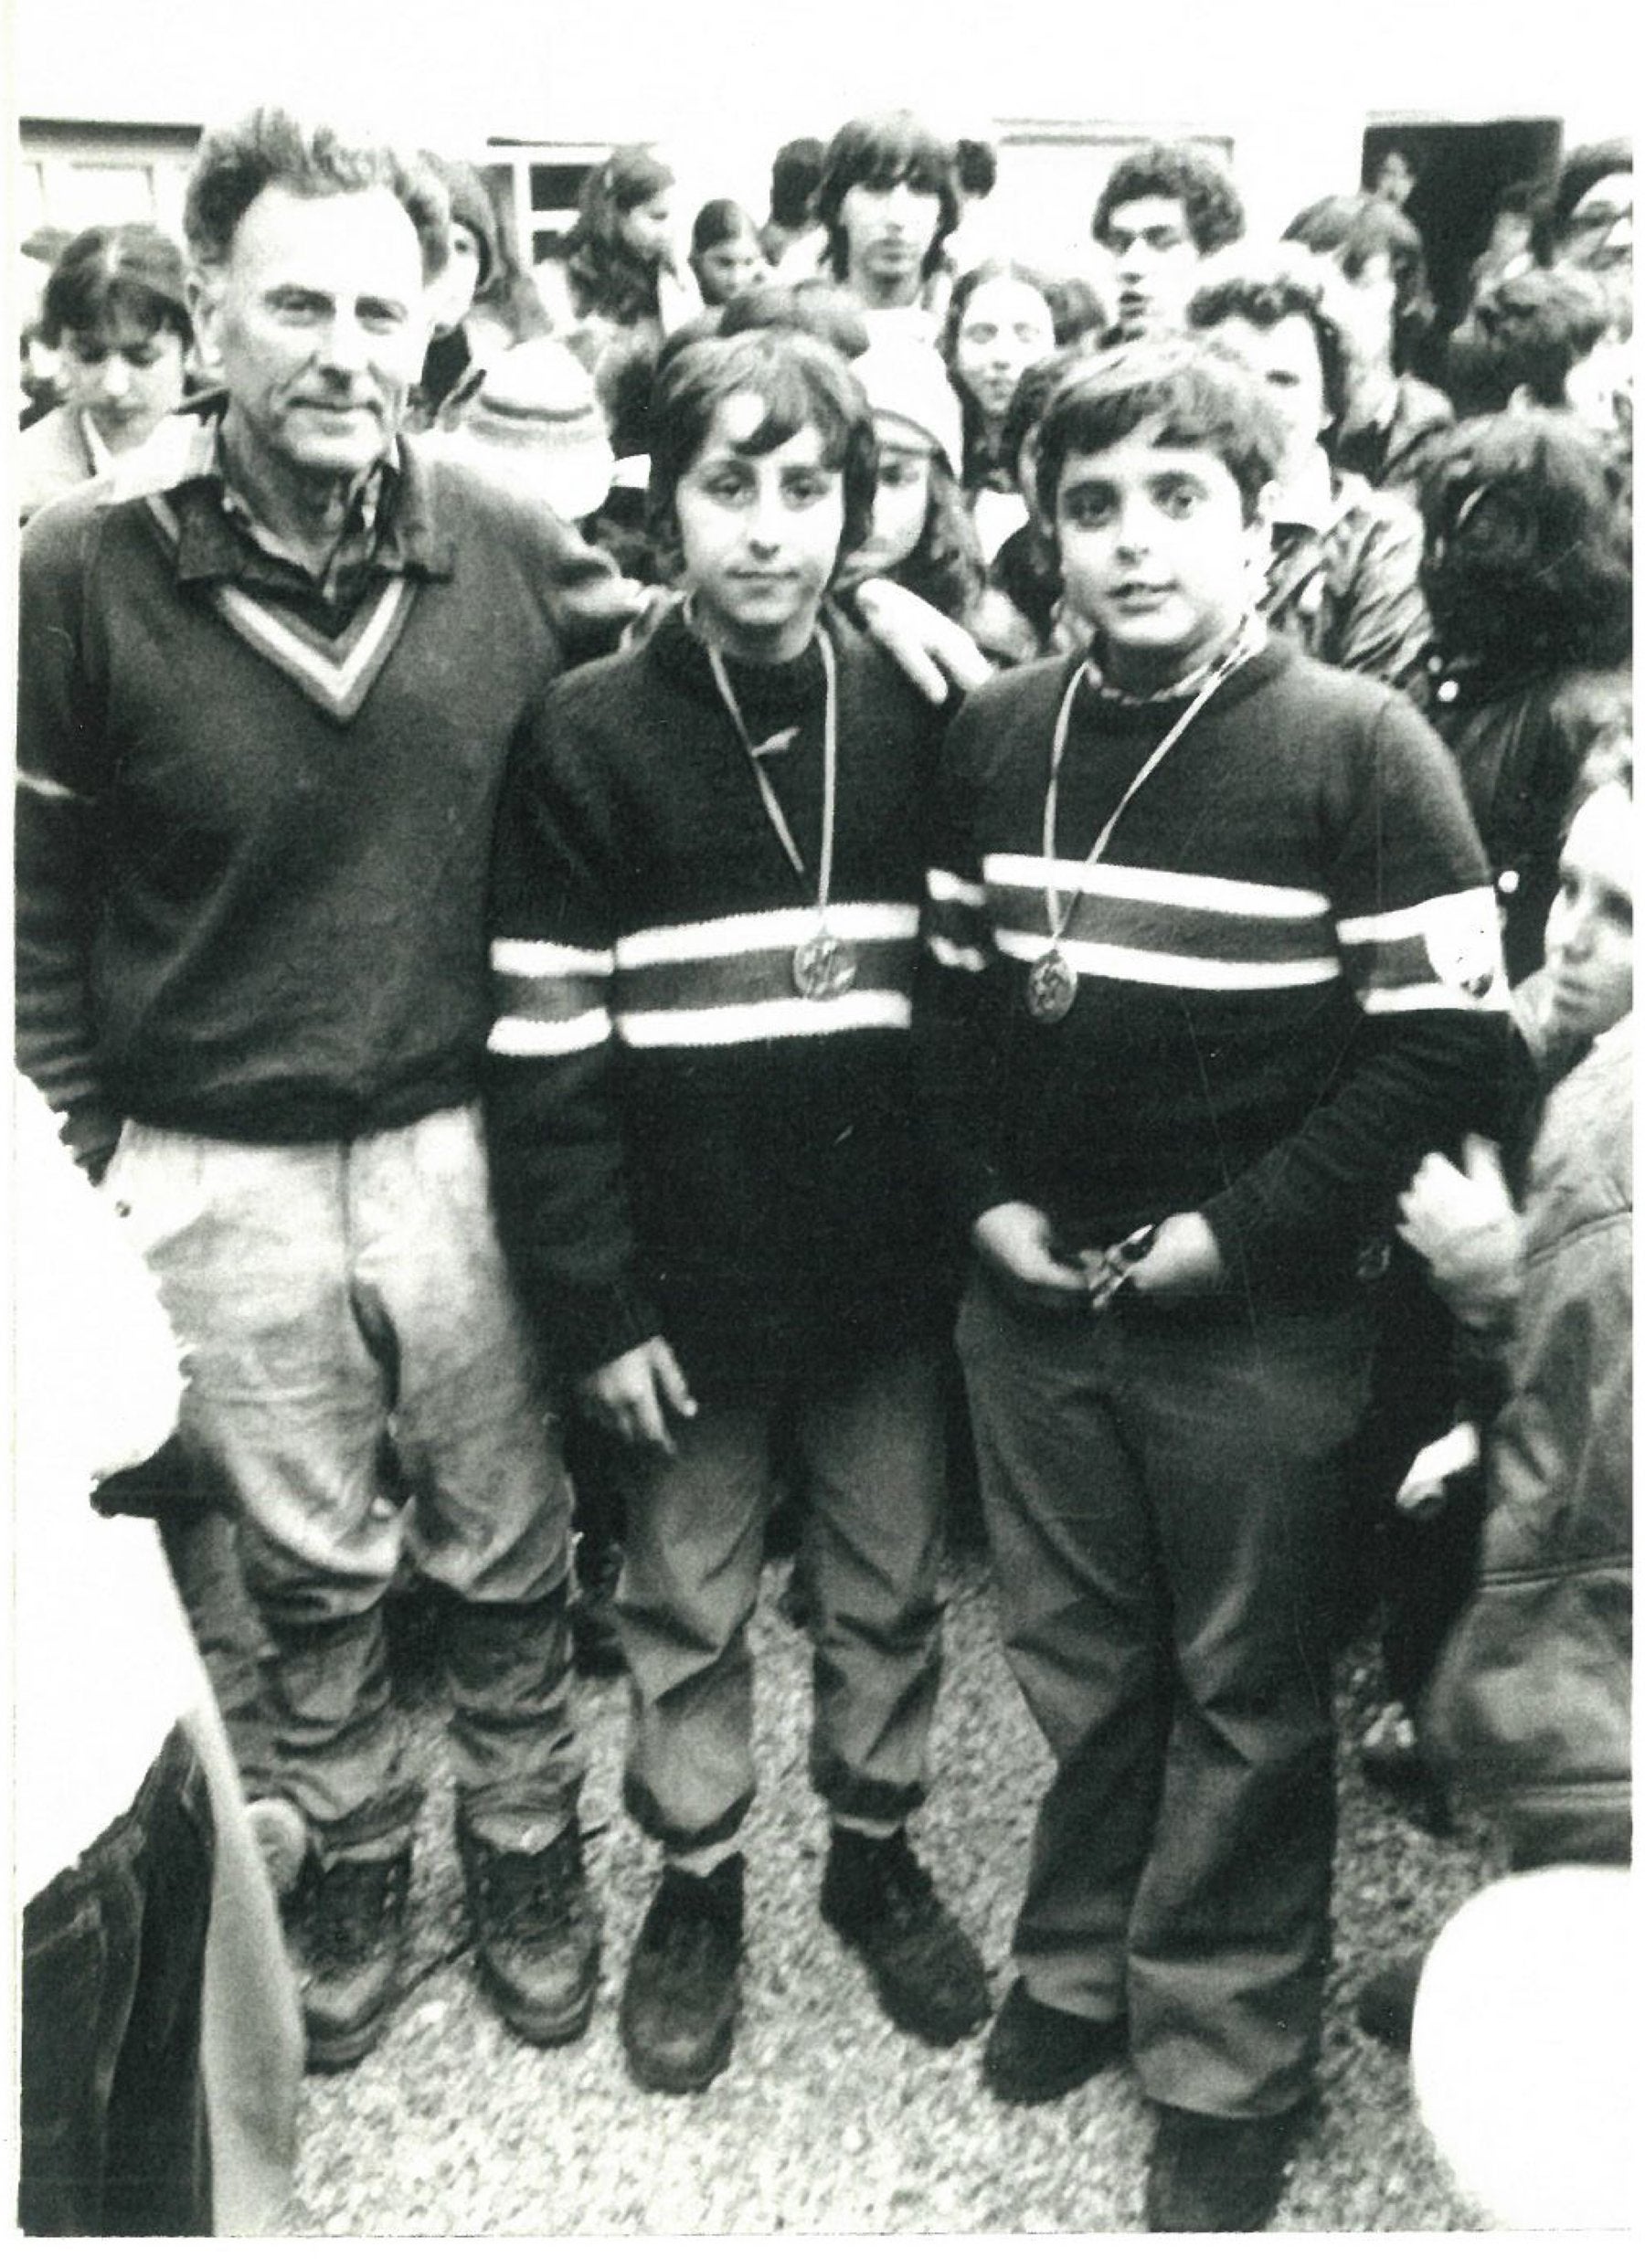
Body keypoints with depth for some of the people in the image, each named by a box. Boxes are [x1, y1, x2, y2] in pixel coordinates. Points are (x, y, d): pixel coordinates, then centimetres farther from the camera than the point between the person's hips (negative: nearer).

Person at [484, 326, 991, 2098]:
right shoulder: (591, 738, -6)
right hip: (691, 1271, -2)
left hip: (886, 1265, 2)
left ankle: (875, 1850, 39)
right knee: (686, 1602, 13)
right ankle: (695, 1876, 36)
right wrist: (593, 1306, -11)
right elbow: (543, 1042, -8)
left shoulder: (916, 718, 2)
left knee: (887, 1587, 16)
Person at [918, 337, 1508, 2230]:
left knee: (1244, 1695, 11)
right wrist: (984, 1197, -1)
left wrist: (1240, 1229, -16)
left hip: (1255, 1320, -4)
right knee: (1078, 1664, 19)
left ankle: (1225, 2062, 29)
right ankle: (1080, 1967, 40)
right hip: (1031, 1295, 4)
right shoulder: (994, 736, 4)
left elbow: (1446, 1036, -13)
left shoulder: (1358, 745, -10)